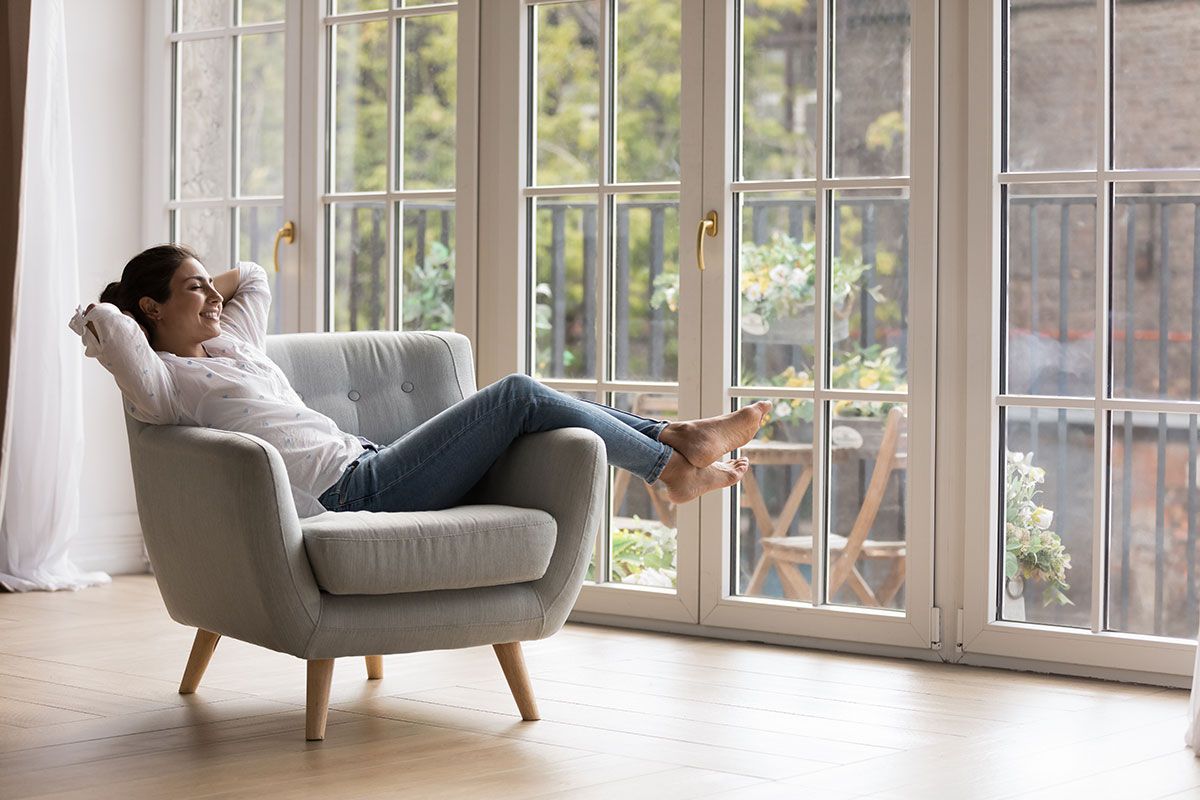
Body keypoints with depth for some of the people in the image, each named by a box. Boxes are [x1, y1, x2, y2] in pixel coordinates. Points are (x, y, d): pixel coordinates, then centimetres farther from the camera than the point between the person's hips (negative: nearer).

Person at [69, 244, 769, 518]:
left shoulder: (230, 345, 21)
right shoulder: (166, 382, -5)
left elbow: (254, 279, 39)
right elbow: (98, 321, -22)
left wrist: (201, 291, 25)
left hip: (369, 467, 10)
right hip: (355, 493, -10)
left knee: (526, 400, 3)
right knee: (518, 395, -11)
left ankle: (673, 437, 9)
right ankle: (672, 467, -1)